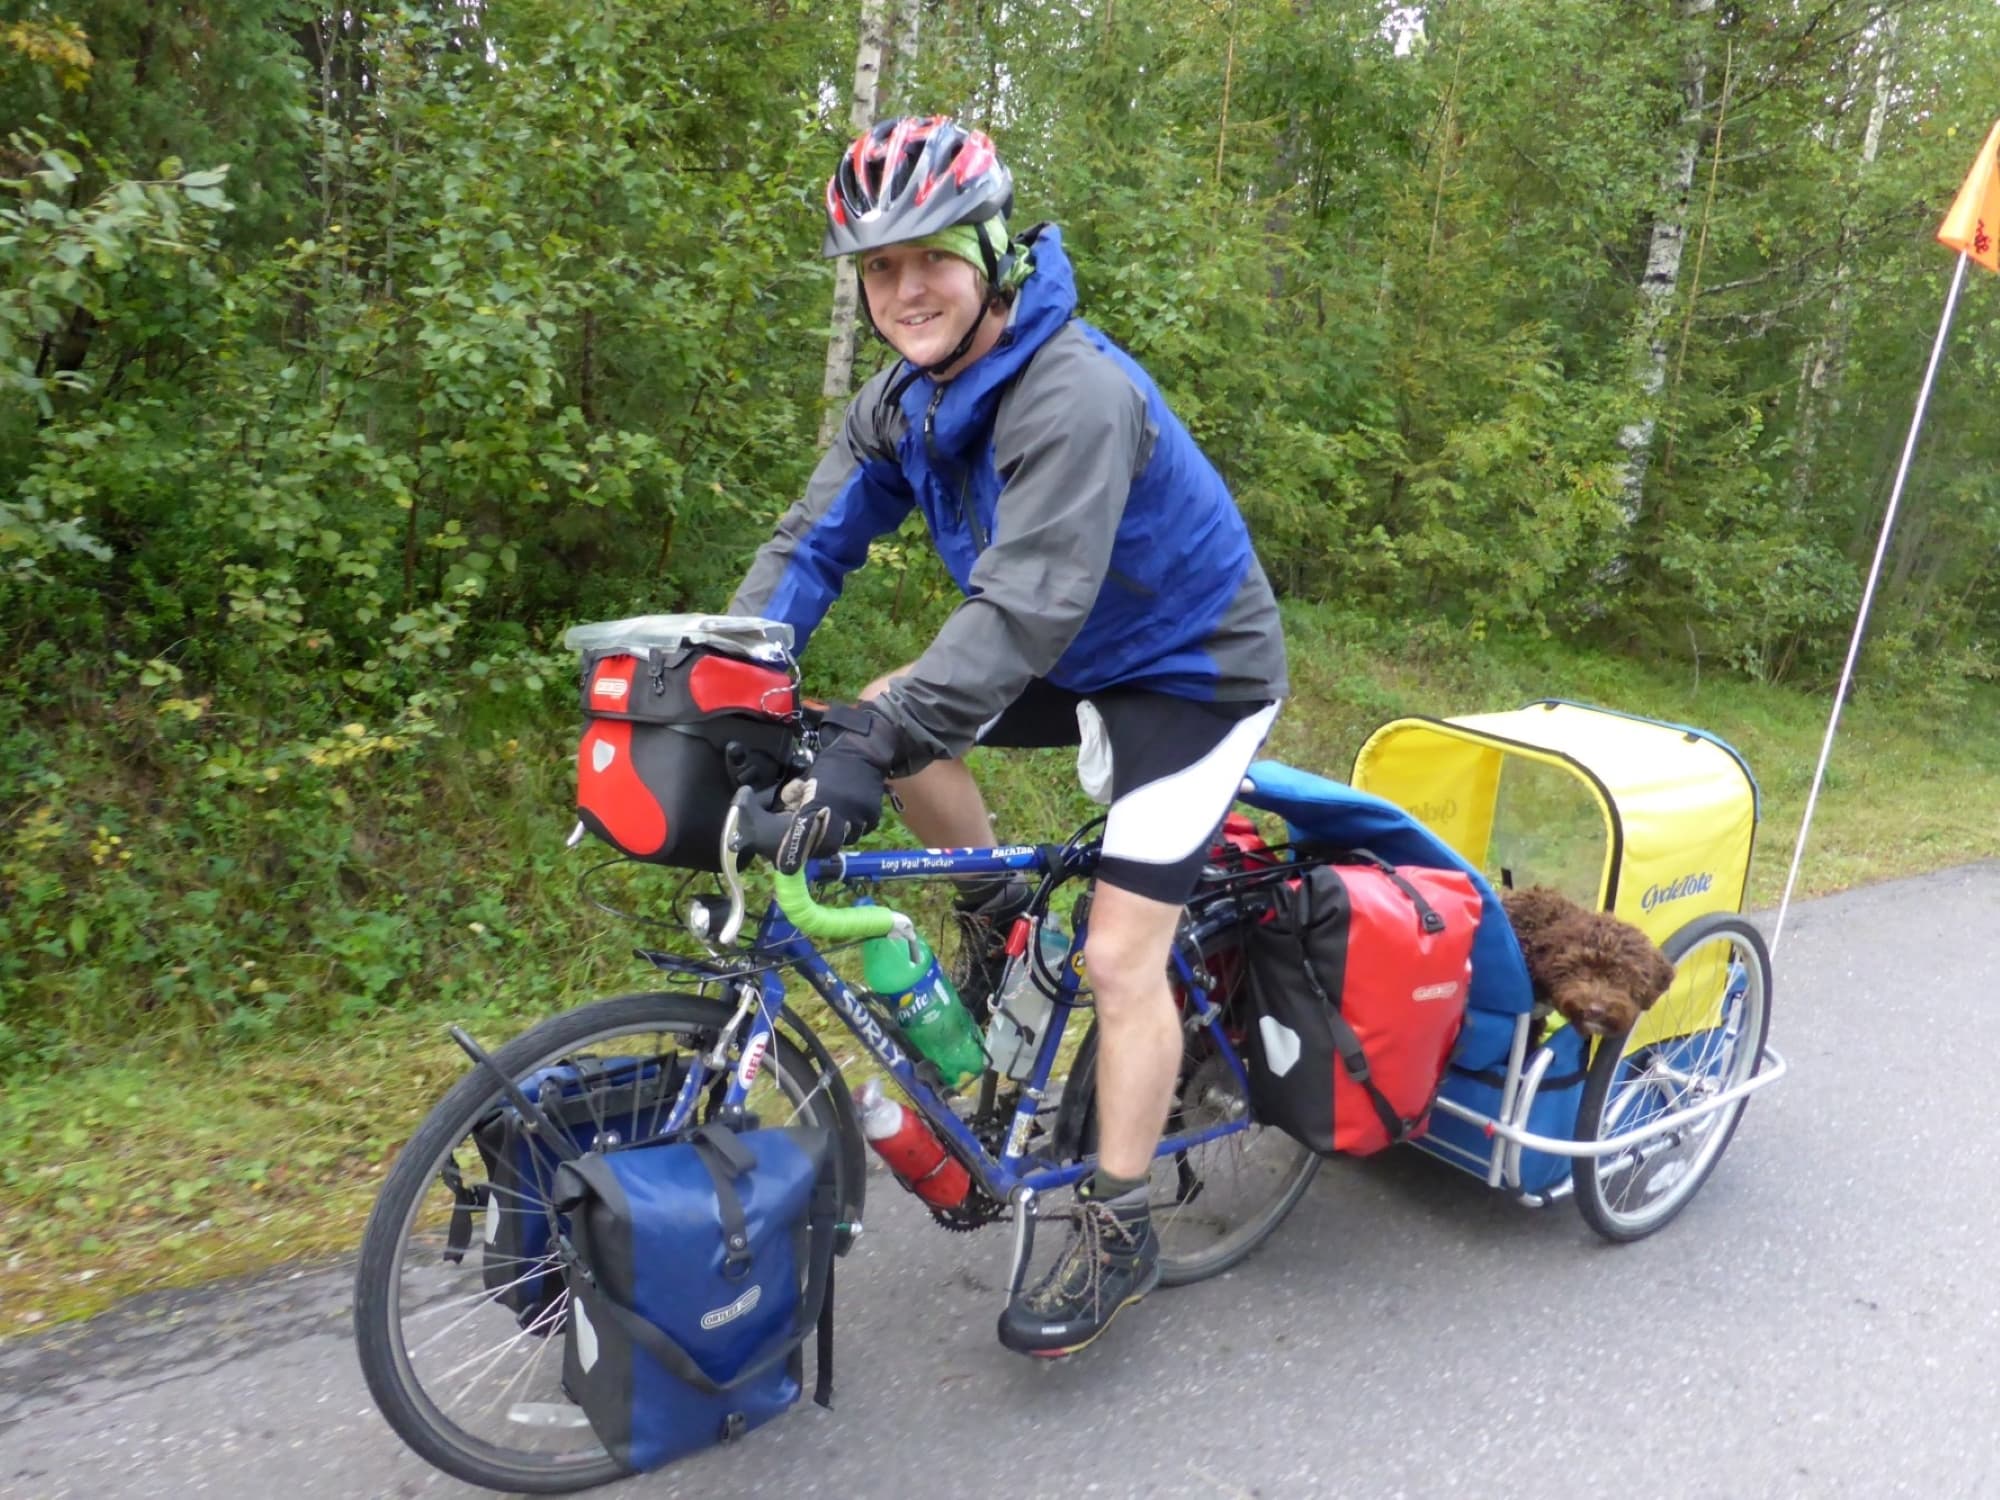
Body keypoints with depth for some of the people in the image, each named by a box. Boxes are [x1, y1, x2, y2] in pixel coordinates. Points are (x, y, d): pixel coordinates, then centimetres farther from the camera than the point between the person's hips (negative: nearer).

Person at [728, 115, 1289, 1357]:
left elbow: (1024, 606, -39)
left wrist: (872, 753, -45)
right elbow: (815, 542, -7)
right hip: (1078, 660, 8)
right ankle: (1005, 922, 13)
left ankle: (1119, 1235, 7)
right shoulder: (903, 401, -4)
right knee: (879, 717, -5)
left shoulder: (1075, 394, -30)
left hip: (1191, 669, -7)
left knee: (1120, 958, -11)